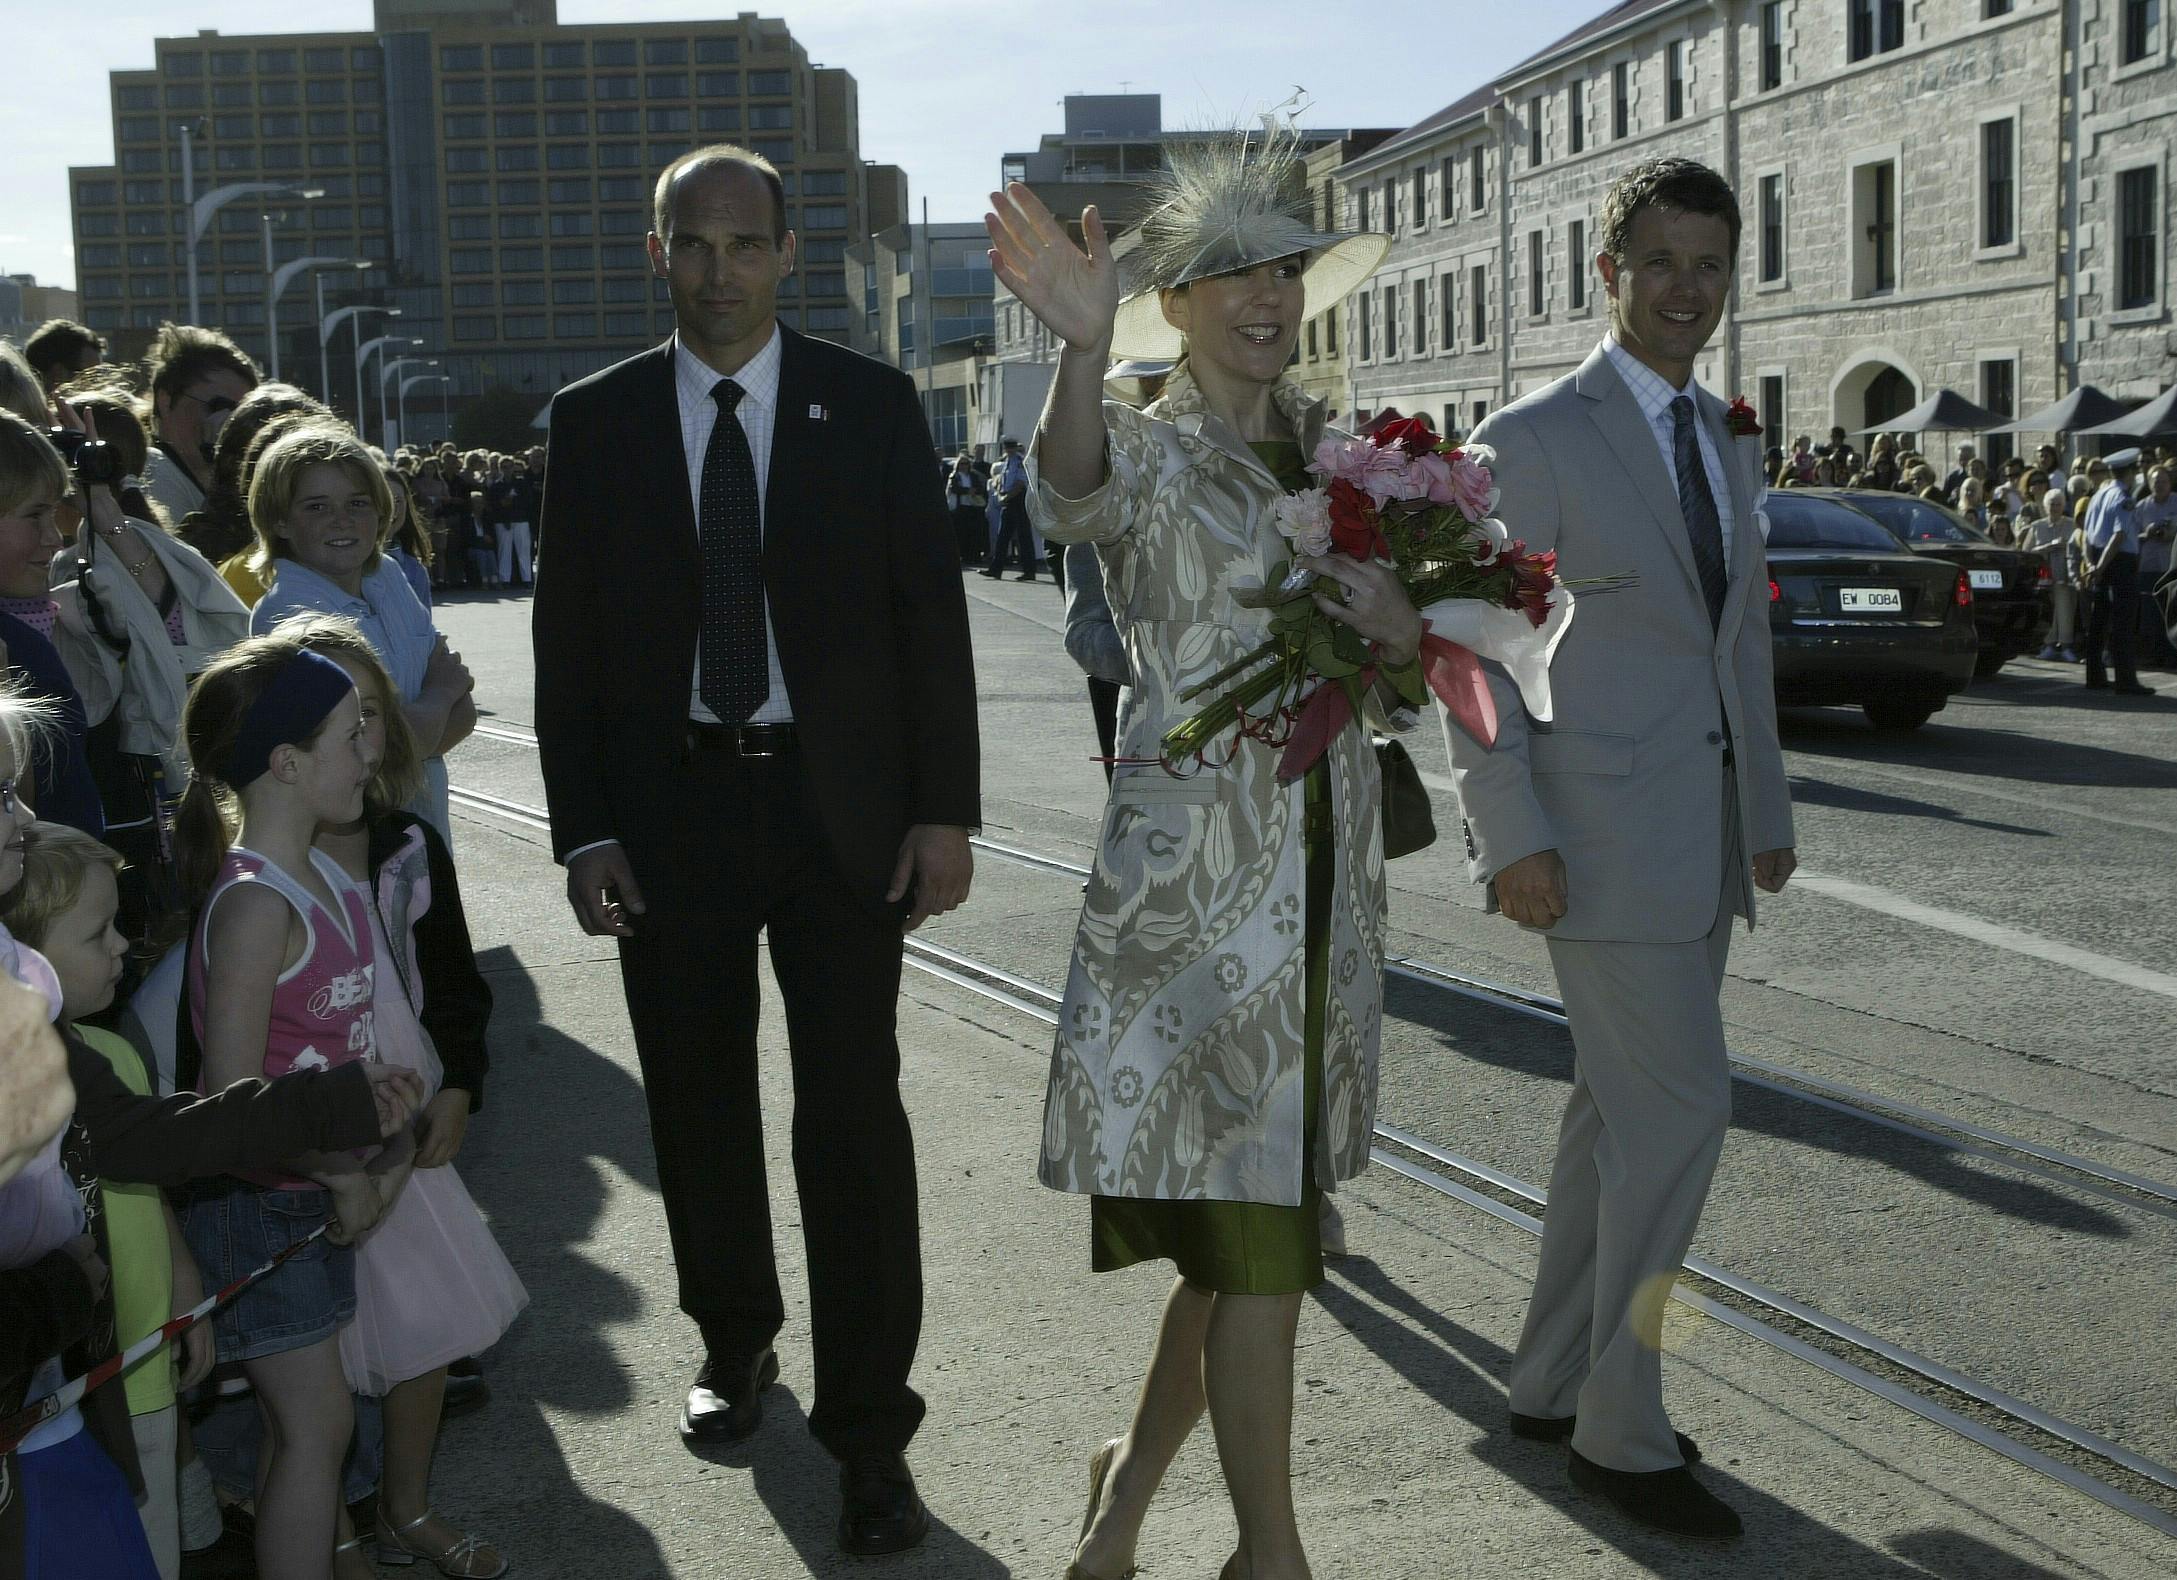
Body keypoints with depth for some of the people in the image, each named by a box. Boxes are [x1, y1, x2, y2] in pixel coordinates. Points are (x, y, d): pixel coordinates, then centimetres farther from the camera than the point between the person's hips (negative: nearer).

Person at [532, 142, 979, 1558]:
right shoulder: (595, 422, 4)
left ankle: (870, 1429, 7)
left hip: (841, 807, -2)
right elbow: (567, 642, 4)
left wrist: (944, 812, -6)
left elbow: (932, 615, 0)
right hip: (670, 808, 2)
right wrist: (586, 831, -3)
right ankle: (737, 1339, 36)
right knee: (700, 1102, 13)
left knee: (854, 1115, -3)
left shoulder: (872, 406, 1)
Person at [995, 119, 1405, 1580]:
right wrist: (1083, 348, -51)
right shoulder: (1146, 451, -5)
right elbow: (1074, 493, -31)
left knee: (1259, 1210, 12)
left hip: (1328, 862, 6)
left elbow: (1425, 667, 14)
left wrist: (1405, 626, -10)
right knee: (1253, 1210, -3)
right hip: (1195, 862, -6)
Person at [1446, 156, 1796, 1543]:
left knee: (1621, 1113, 14)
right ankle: (1621, 1430, 5)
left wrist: (1770, 812, 18)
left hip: (1705, 839, 8)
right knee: (1681, 1107, -8)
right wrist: (1514, 838, -16)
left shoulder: (1721, 439, 15)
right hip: (1604, 836, -8)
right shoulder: (1535, 439, -8)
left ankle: (1556, 1385, 27)